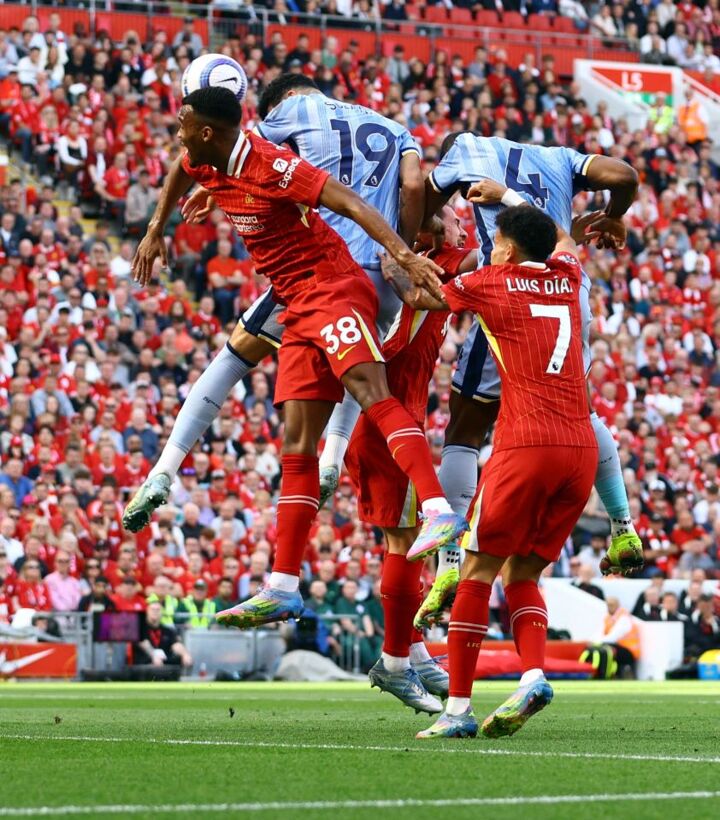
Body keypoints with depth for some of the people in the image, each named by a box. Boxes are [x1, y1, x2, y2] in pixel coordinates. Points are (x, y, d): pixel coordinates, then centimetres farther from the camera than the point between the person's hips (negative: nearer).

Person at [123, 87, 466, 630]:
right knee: (297, 443, 6)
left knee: (372, 392, -31)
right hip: (298, 309, 9)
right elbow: (180, 172, 33)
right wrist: (156, 231, 41)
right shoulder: (207, 164, 8)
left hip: (333, 289, -9)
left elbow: (350, 203, -25)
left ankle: (440, 511, -46)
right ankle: (283, 589, 5)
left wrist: (403, 254, -36)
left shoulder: (272, 166, -19)